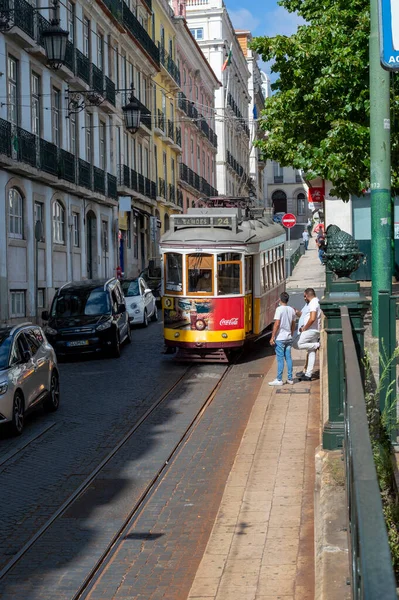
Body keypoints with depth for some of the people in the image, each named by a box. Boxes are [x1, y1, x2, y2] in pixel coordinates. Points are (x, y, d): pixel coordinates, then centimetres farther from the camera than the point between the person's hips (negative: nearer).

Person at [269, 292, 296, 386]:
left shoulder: (279, 309, -13)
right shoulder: (292, 310, 6)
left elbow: (276, 324, -18)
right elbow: (293, 325, 13)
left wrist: (272, 337, -14)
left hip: (280, 338, -6)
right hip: (288, 338, 6)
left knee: (280, 359, -3)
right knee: (288, 358, 11)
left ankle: (279, 380, 0)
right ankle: (290, 378, 14)